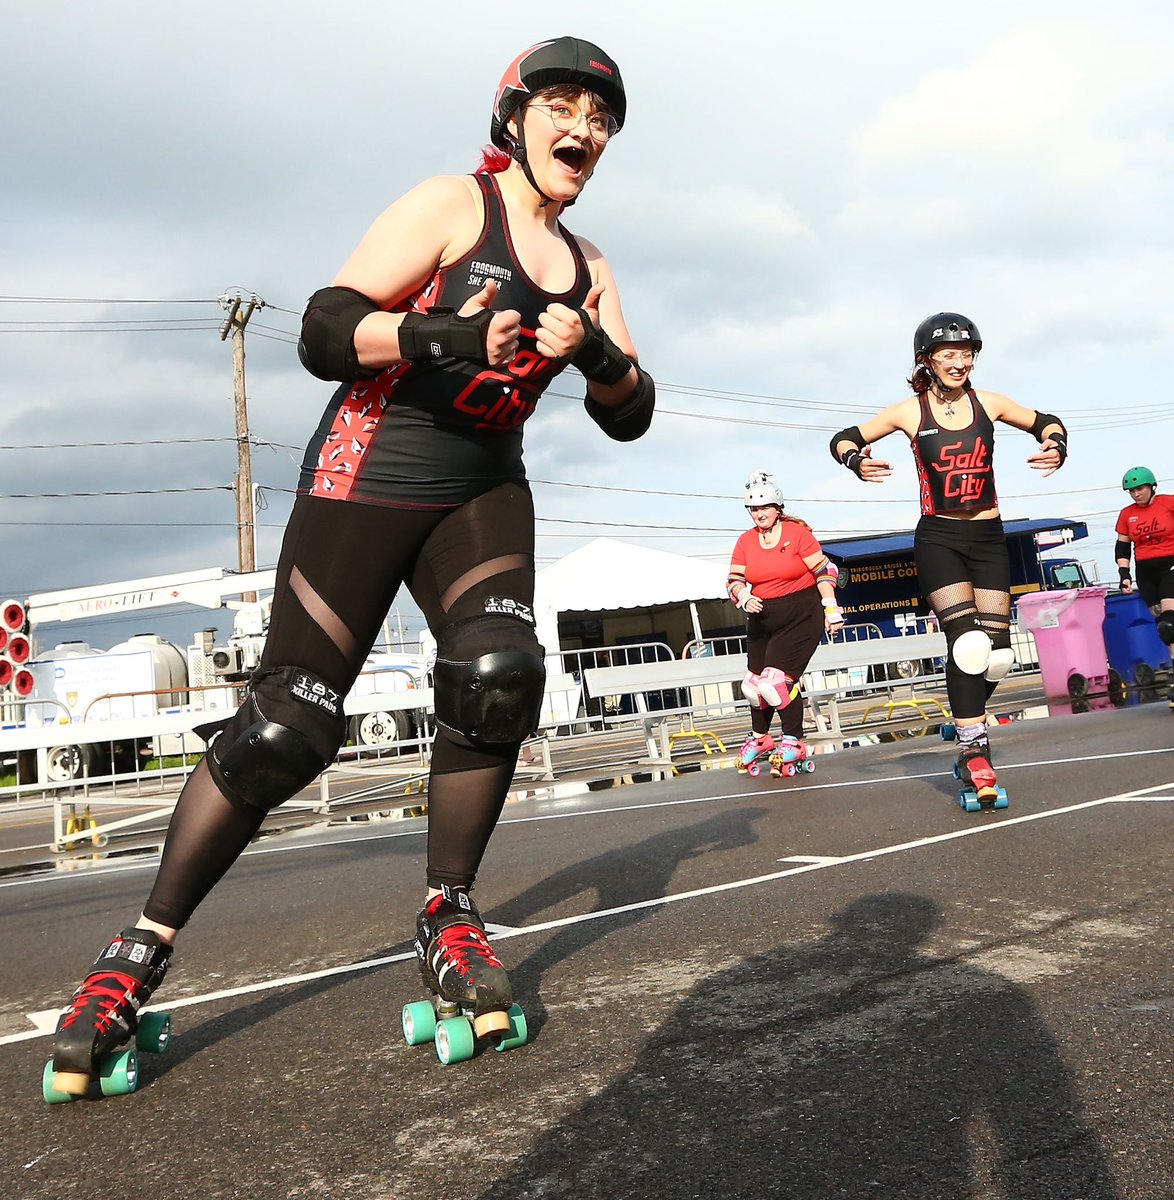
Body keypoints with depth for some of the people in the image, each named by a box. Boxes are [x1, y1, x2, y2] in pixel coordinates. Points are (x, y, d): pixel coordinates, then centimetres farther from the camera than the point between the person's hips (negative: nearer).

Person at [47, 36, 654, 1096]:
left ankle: (448, 918, -5)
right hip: (367, 480, -5)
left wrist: (592, 351, -13)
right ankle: (141, 953, 5)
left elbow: (630, 416, 8)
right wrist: (446, 338, -31)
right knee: (287, 728, -9)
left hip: (482, 493, 5)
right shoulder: (452, 206, -4)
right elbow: (324, 335, -13)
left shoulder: (588, 269, 14)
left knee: (499, 673, -24)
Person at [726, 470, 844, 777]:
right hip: (762, 620, 5)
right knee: (754, 683, 9)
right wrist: (744, 598, -15)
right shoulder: (746, 541, 5)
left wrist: (832, 610, -7)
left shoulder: (798, 532, -8)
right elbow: (734, 579, 6)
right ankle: (759, 737, 33)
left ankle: (793, 744, -2)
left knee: (777, 680, -16)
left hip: (801, 617, -5)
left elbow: (823, 571, -6)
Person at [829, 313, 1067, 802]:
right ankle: (973, 750, -8)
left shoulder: (988, 403, 3)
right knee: (968, 644, -19)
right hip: (938, 538, -3)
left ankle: (966, 721, 27)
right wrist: (857, 462, -18)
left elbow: (1047, 423, 16)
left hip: (988, 537, 3)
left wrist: (1056, 446, -6)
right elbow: (844, 439, 3)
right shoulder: (910, 412, -3)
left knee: (998, 652, 0)